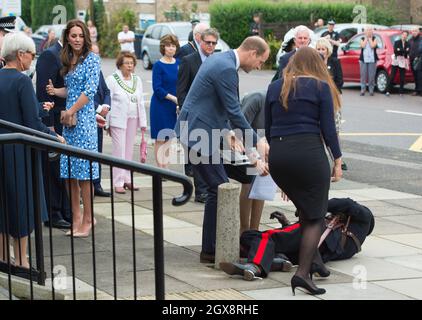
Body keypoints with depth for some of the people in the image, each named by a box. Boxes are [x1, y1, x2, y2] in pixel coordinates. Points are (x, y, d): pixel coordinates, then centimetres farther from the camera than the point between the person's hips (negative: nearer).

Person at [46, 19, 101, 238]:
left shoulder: (91, 58, -6)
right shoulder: (68, 60, 16)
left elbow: (90, 89, -13)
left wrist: (71, 111, -12)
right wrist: (55, 91, 2)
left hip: (84, 119, -8)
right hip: (69, 120, 8)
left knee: (83, 170, -6)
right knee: (68, 170, 6)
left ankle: (88, 219, 2)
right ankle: (76, 217, 13)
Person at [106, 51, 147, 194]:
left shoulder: (137, 80, 12)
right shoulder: (112, 79, -4)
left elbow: (141, 102, 15)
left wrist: (143, 122, 11)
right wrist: (107, 123, -11)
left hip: (133, 119, 5)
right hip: (118, 119, -5)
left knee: (129, 150, 9)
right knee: (119, 150, -7)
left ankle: (127, 179, 17)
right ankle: (118, 182, -4)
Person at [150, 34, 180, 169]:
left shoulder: (178, 63, 7)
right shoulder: (158, 65, -8)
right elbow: (157, 88, -13)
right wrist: (174, 98, -20)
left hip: (173, 106, 5)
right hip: (160, 106, -5)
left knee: (168, 138, 10)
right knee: (160, 139, -1)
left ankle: (165, 168, 16)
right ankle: (160, 169, 3)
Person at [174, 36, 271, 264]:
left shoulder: (219, 60, 13)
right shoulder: (226, 69, -19)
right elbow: (234, 112, -18)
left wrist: (225, 131, 12)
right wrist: (256, 143, -10)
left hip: (193, 129, 10)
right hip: (199, 133, -10)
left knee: (219, 187, 14)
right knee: (219, 189, -6)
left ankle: (215, 243, 22)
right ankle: (210, 251, 0)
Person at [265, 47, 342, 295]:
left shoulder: (275, 88, 16)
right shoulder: (321, 86, 4)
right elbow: (328, 128, -2)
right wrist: (338, 160, 3)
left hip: (277, 155, 5)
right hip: (308, 152, -5)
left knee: (305, 210, 20)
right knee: (315, 215, 0)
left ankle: (312, 257, 18)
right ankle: (303, 272, -10)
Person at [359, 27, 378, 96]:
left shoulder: (374, 39, 8)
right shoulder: (362, 39, 10)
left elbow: (372, 46, -11)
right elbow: (363, 46, -10)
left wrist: (370, 38, -1)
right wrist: (366, 38, -1)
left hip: (372, 60, -1)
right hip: (363, 59, 1)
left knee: (371, 76, -3)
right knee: (363, 75, -3)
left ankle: (371, 90, 3)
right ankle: (362, 89, 0)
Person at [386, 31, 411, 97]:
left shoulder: (408, 44, 10)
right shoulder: (397, 42, 5)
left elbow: (407, 52, -4)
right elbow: (395, 51, -9)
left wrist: (400, 50, -13)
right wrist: (404, 51, -13)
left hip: (403, 61, 2)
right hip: (396, 61, -2)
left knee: (402, 78, 0)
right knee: (392, 76, -5)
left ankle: (401, 92, 7)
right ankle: (388, 91, -2)